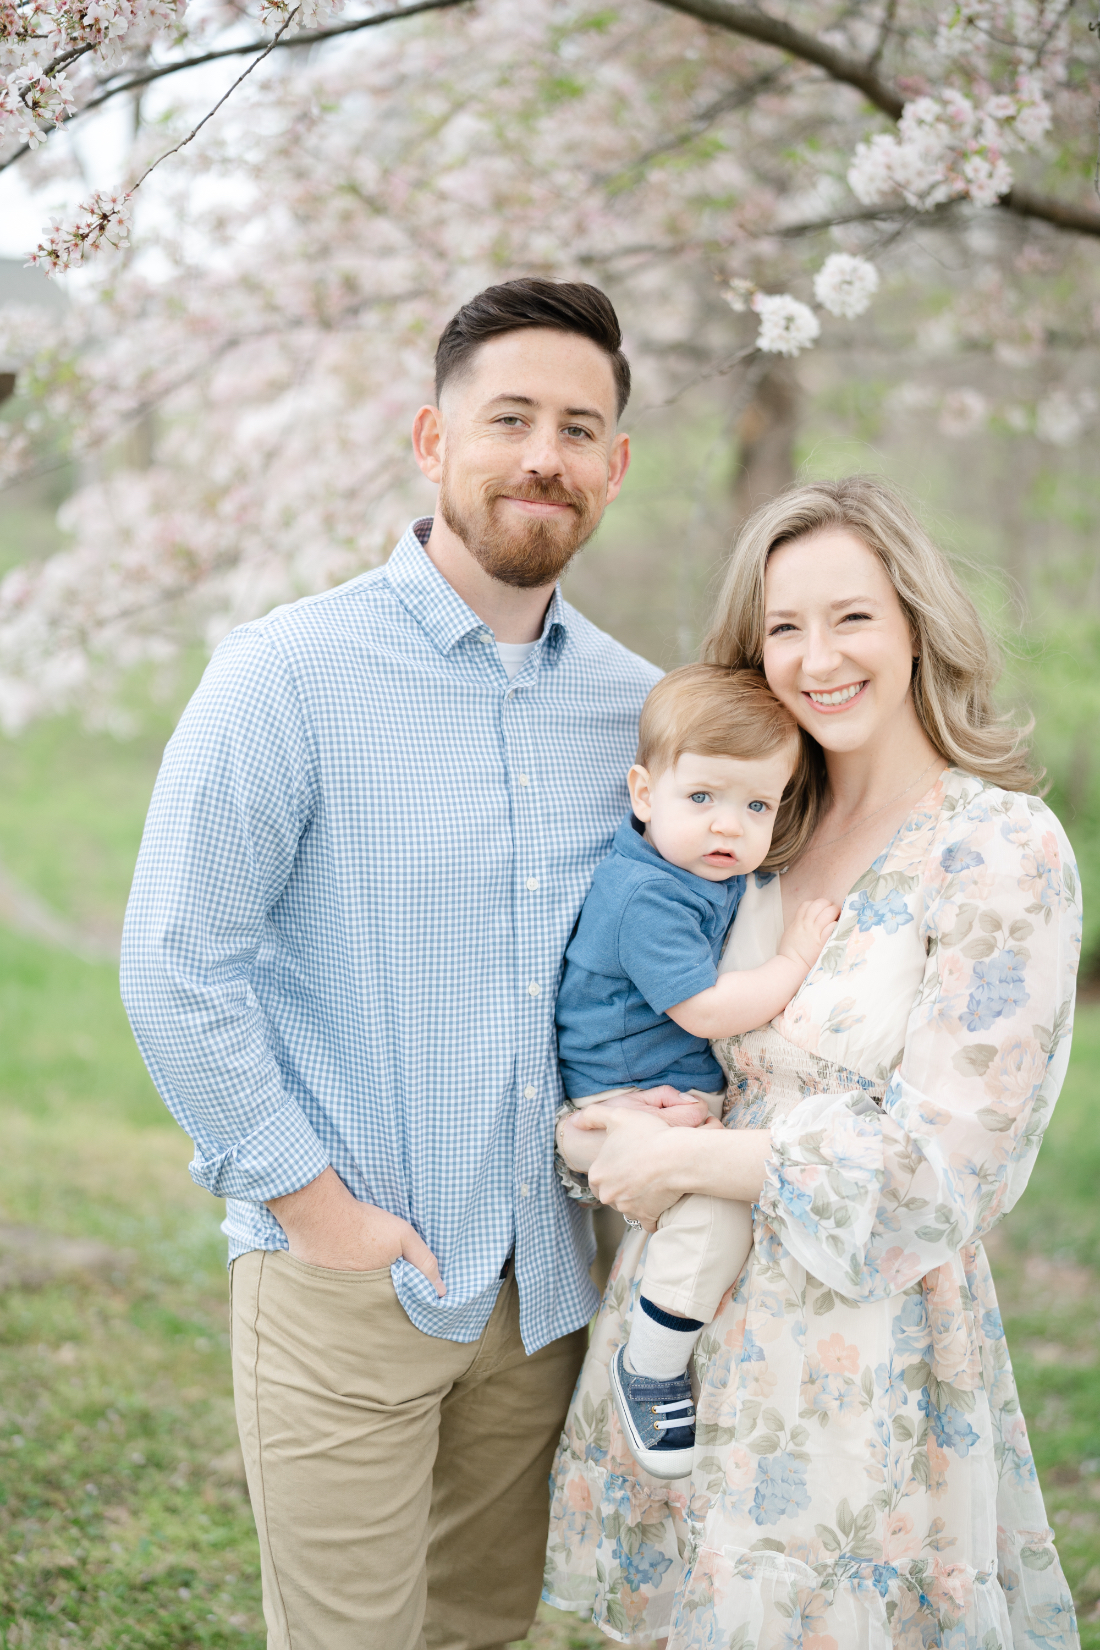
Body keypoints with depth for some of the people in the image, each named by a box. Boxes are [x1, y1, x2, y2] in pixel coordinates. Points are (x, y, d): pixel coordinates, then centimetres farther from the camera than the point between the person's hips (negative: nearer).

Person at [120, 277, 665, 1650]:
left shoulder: (633, 702, 4)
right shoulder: (290, 673, -11)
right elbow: (176, 968, -11)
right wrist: (307, 1199, -13)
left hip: (547, 1278, 5)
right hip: (347, 1281, -4)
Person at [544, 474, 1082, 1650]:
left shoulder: (1006, 853, -14)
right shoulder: (763, 825, 6)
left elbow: (939, 1161, -16)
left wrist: (679, 1162, -12)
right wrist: (618, 1114, -4)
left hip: (863, 1330, -6)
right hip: (691, 1301, 6)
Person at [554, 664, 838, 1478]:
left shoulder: (716, 870, 7)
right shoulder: (646, 896, -23)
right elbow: (704, 1009, -26)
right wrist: (794, 962, -18)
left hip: (688, 1097, 10)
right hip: (622, 1106, -10)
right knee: (718, 1206, -28)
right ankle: (650, 1371, -9)